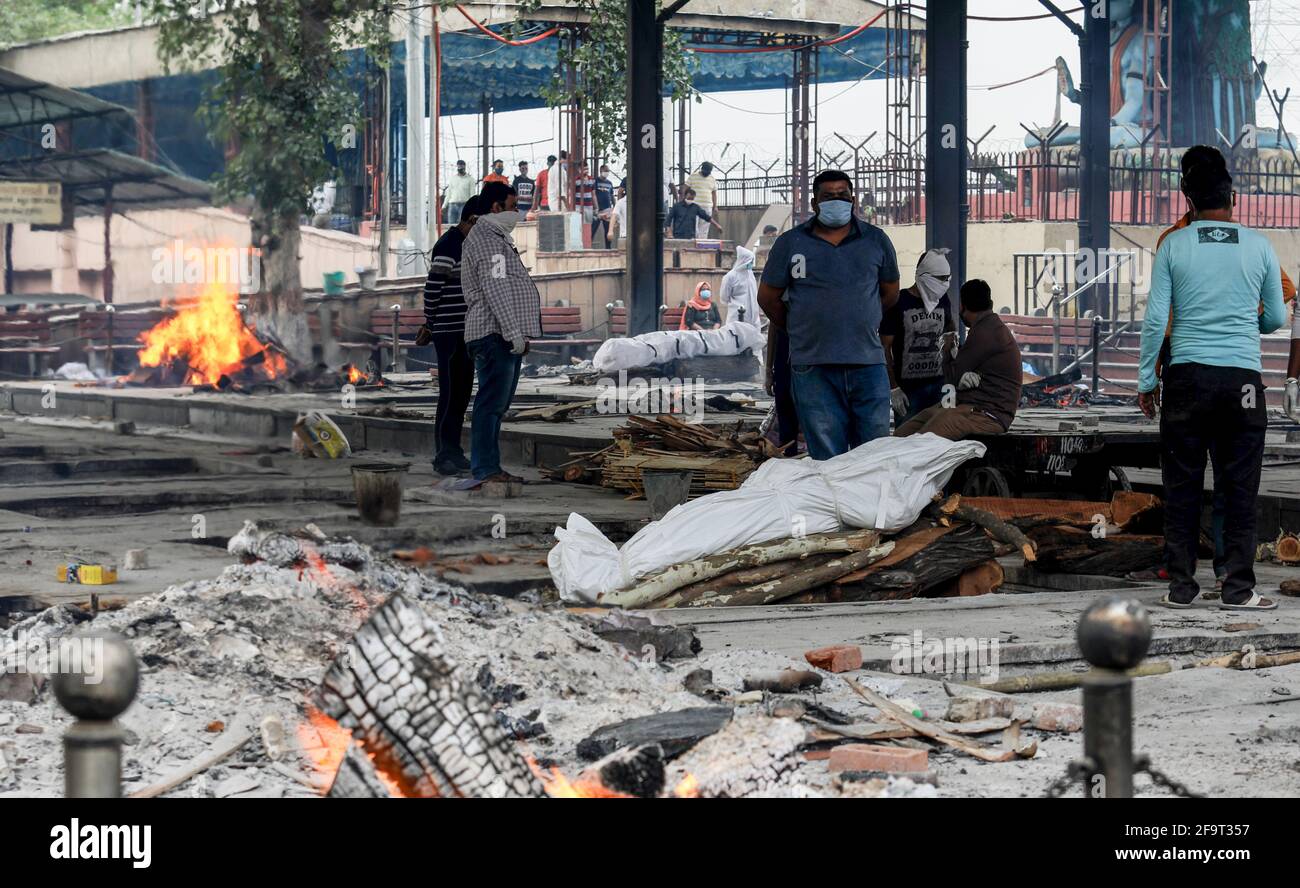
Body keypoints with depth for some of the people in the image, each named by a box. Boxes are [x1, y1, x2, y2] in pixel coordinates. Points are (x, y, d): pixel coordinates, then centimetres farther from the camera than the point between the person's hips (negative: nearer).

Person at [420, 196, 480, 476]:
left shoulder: (467, 245, 16)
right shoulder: (447, 246, -15)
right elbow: (432, 288, -16)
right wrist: (430, 324, -8)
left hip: (464, 331, 9)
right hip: (449, 332, -9)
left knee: (463, 392, 11)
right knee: (450, 394, -7)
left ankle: (454, 451, 18)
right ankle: (443, 455, -3)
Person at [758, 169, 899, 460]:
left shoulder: (876, 240, 11)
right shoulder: (790, 243, 7)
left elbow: (890, 294, 21)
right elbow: (768, 297, 13)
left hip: (867, 362, 1)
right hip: (813, 366, -1)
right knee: (827, 459, -1)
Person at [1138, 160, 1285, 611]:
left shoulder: (1173, 245, 1)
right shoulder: (1259, 246, 4)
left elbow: (1155, 317, -1)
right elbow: (1276, 319, 11)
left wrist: (1145, 379, 7)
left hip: (1187, 375, 0)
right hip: (1243, 377, 0)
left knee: (1183, 485, 5)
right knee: (1240, 486, 3)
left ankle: (1181, 586, 6)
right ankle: (1238, 587, 2)